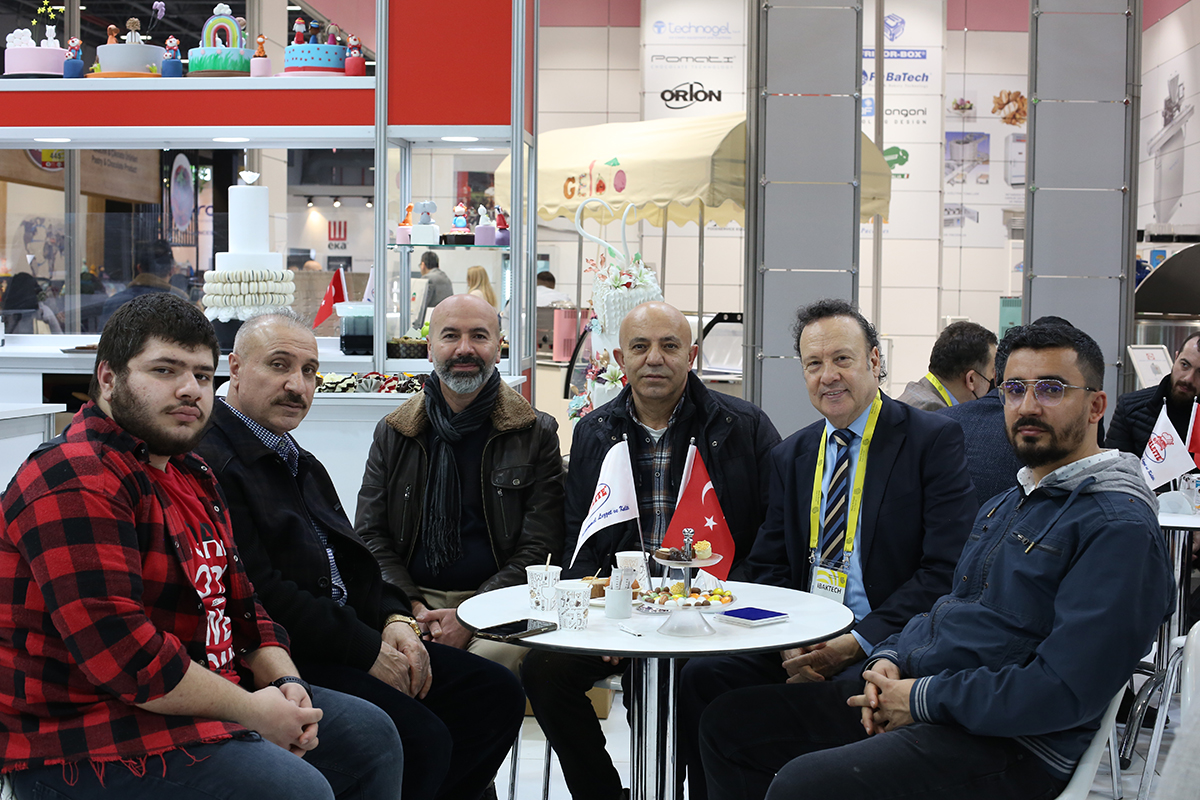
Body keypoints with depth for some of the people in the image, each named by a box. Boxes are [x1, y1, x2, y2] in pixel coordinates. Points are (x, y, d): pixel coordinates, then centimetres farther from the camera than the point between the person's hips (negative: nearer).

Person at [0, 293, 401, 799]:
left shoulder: (190, 475, 16)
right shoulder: (76, 480, -18)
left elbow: (237, 600, 17)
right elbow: (119, 652, -27)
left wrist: (284, 682, -1)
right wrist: (250, 710, -20)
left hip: (207, 695, 10)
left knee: (369, 734, 13)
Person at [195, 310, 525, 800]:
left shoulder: (302, 464, 22)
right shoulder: (210, 462, -12)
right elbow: (259, 593, -19)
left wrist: (394, 619, 2)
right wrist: (367, 652, -15)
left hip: (349, 641, 10)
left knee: (496, 693, 0)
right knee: (420, 738, -28)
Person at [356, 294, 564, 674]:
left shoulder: (536, 433, 6)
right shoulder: (392, 434, 13)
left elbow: (539, 549, 0)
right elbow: (370, 536, 10)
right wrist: (410, 607, -9)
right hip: (414, 599, 1)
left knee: (498, 655, -34)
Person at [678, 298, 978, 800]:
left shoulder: (934, 440, -2)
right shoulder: (790, 457, 16)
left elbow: (948, 568, -10)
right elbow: (767, 567, 13)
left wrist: (858, 643, -18)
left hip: (887, 646, -5)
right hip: (801, 642, 5)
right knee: (702, 676, -17)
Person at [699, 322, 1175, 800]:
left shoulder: (1120, 527, -13)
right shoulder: (1004, 506, 19)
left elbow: (1065, 692, -22)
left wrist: (924, 698, -16)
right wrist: (891, 660, 3)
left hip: (1007, 744, -9)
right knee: (728, 720, 4)